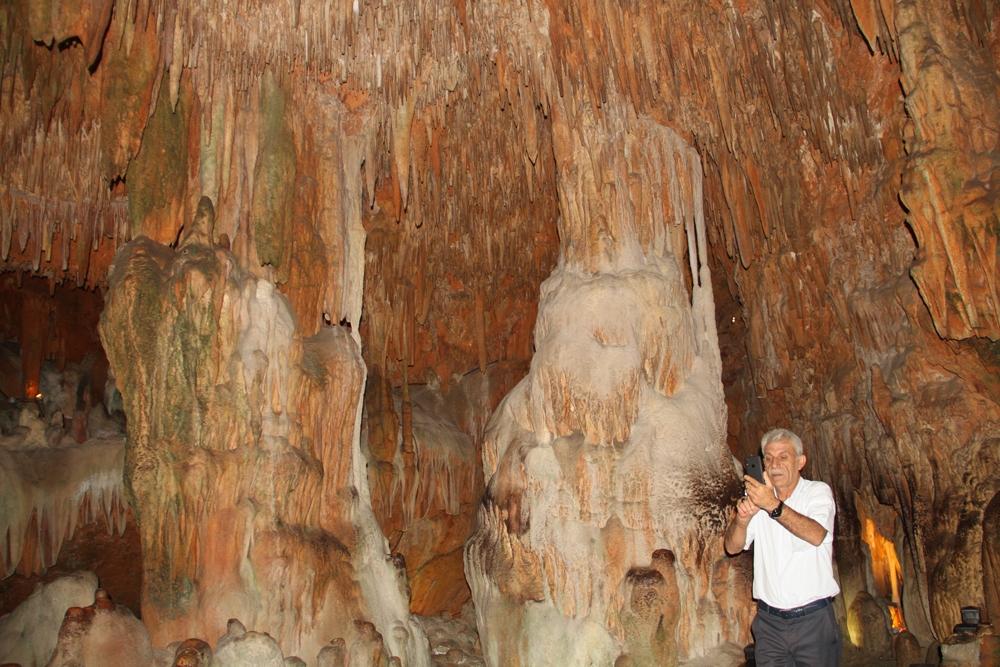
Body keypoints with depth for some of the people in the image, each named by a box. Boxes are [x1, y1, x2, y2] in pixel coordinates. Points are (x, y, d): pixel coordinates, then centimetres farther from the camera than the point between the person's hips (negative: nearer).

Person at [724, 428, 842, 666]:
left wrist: (774, 506, -33)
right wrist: (742, 519, -21)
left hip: (813, 619, -2)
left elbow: (817, 535, -21)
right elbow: (733, 547, 0)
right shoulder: (758, 497, 9)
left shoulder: (818, 492, -1)